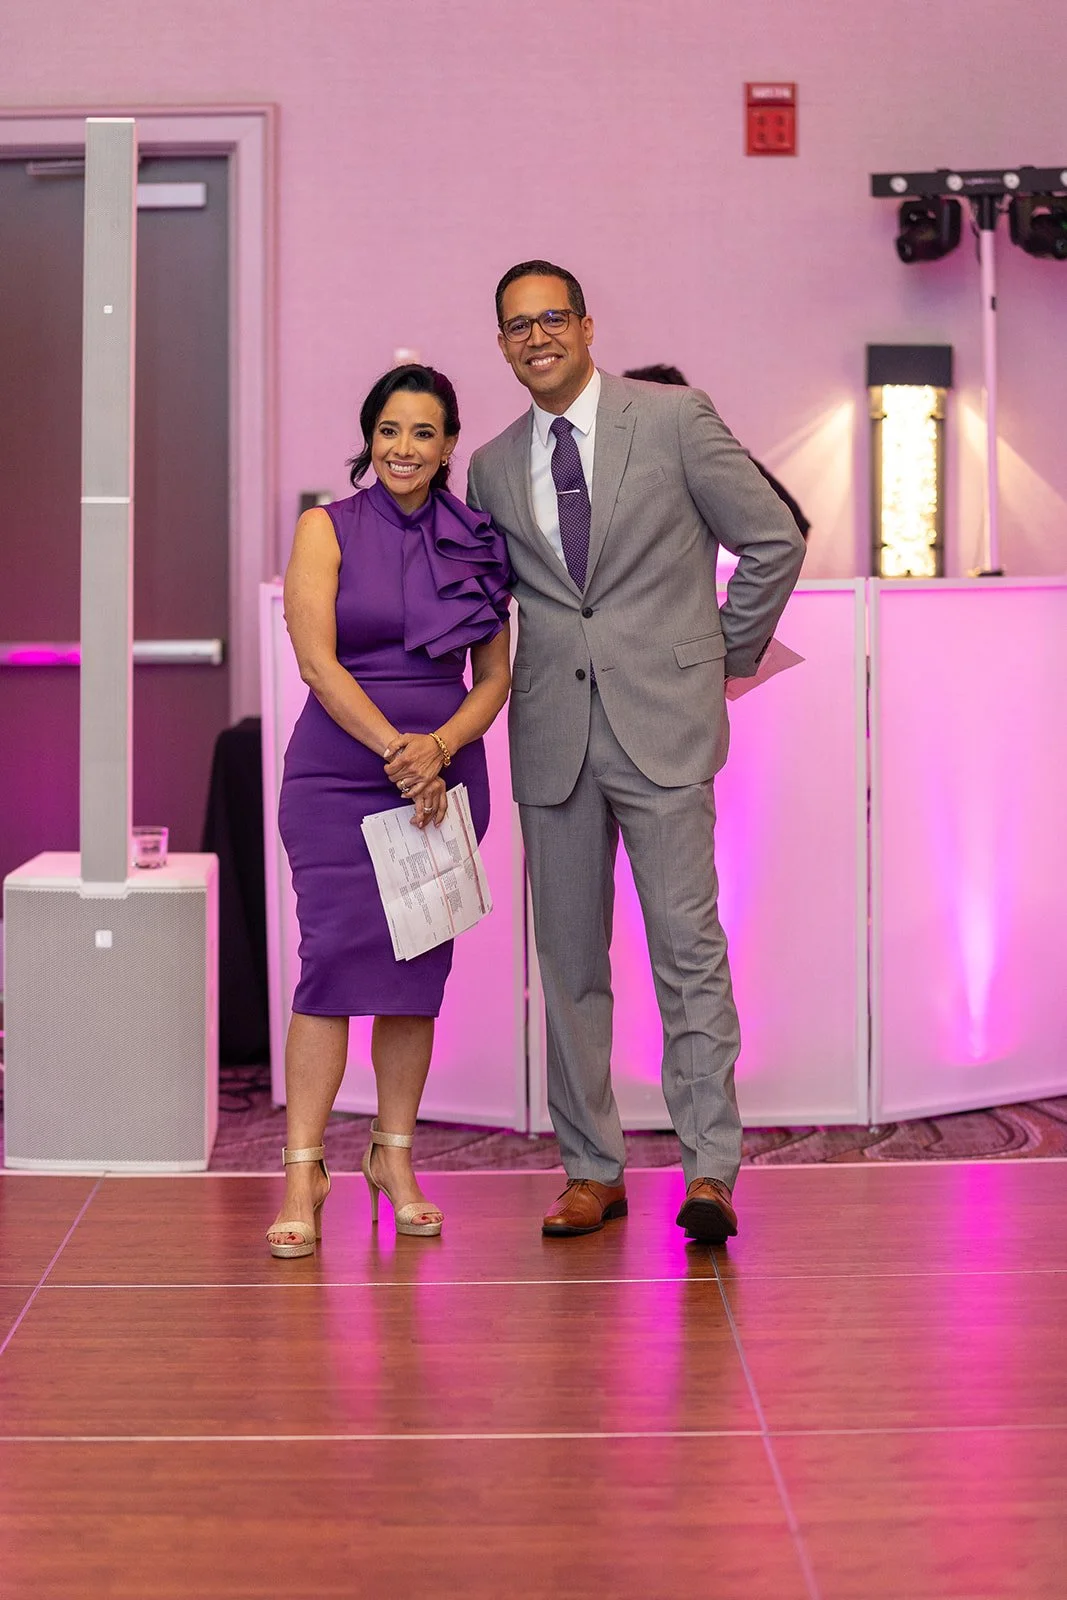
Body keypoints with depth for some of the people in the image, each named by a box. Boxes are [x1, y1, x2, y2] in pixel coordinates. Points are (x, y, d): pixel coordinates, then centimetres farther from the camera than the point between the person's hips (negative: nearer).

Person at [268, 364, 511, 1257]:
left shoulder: (474, 543, 8)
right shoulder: (327, 529, 0)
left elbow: (495, 675, 7)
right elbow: (318, 661, -9)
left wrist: (437, 748, -11)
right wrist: (394, 748, -18)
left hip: (444, 776, 3)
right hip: (338, 774, -3)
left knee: (419, 970, 4)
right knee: (335, 961, -10)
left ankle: (395, 1157, 16)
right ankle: (303, 1168, -6)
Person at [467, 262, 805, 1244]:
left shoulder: (675, 419, 0)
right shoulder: (493, 468, 12)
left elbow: (774, 539, 4)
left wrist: (730, 655, 6)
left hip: (663, 724, -4)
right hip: (553, 738, 4)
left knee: (688, 947, -9)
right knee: (569, 959, 6)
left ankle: (711, 1172, -7)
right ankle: (592, 1170, 15)